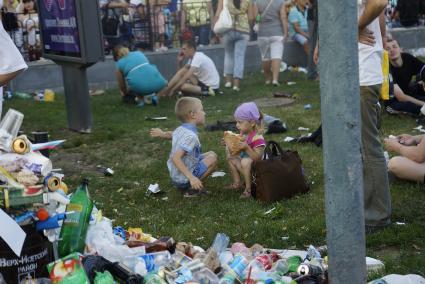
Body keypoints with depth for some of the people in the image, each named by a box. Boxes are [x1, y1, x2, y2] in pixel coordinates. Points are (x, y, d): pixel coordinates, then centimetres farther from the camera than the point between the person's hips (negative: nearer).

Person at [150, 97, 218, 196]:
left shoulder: (179, 130, 2)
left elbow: (170, 134, 26)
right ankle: (193, 189, -6)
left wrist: (162, 134, 49)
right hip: (184, 180, -9)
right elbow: (175, 158, -33)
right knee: (212, 158, -7)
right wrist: (191, 177, -36)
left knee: (210, 154, 16)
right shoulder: (191, 136, -25)